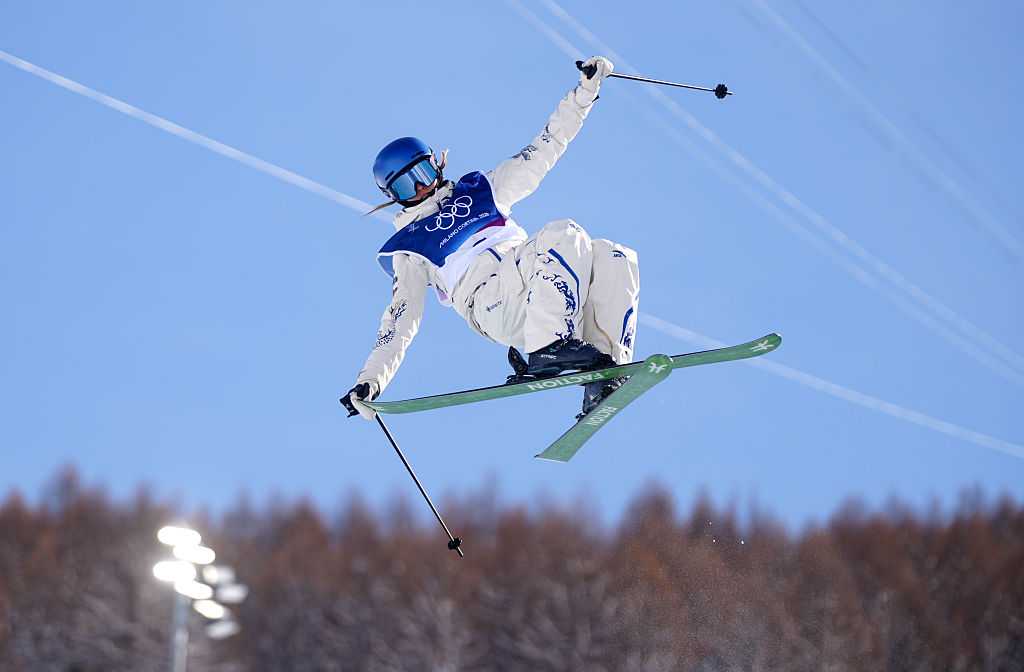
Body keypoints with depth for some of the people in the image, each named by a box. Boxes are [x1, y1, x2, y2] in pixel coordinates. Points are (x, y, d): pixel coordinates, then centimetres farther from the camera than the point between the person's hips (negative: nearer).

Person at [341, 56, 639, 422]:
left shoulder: (479, 189, 31)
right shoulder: (408, 249, 21)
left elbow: (544, 152, 30)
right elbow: (402, 316, 11)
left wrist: (585, 89, 21)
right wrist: (369, 381, -4)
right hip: (490, 299, -5)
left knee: (616, 259, -23)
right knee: (563, 235, -30)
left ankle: (607, 370, -34)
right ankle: (550, 347, -44)